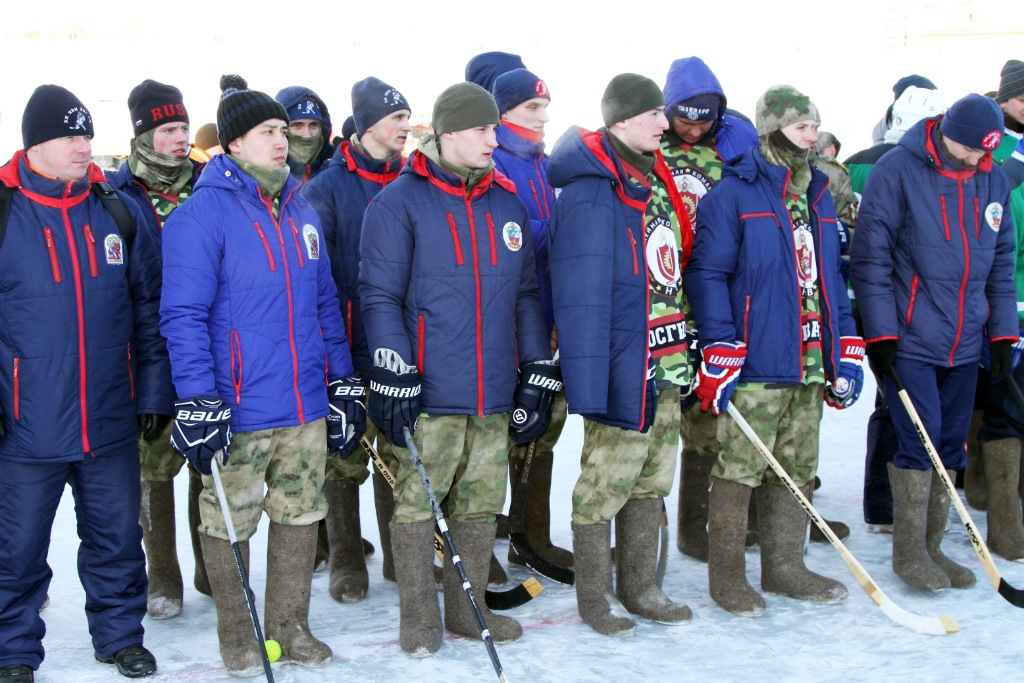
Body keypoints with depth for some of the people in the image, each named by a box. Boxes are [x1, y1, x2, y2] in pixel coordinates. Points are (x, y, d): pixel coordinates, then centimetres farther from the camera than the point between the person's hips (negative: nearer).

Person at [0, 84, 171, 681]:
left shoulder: (120, 212, 4)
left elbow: (150, 309, 9)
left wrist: (154, 391, 7)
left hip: (111, 422, 3)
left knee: (117, 538, 15)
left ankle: (121, 634, 33)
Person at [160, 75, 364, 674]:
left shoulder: (302, 210, 11)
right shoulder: (203, 213, -10)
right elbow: (184, 315, -12)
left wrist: (344, 383, 15)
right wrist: (198, 401, -18)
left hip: (308, 407, 6)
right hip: (238, 410, -6)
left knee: (301, 515, 13)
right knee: (230, 524, 6)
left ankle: (290, 625, 28)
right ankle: (237, 635, 23)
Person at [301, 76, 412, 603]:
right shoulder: (326, 189, -6)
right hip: (349, 351, -4)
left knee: (400, 457, 12)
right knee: (345, 460, 5)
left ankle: (403, 556, 26)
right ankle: (346, 564, 19)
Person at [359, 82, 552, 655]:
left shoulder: (508, 204, 12)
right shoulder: (401, 202, -6)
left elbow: (527, 295, 16)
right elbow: (381, 296, -8)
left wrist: (539, 373, 12)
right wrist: (393, 379, -13)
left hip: (495, 393, 5)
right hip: (430, 391, -5)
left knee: (483, 501, 12)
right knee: (418, 501, 3)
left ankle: (468, 609, 27)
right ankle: (420, 621, 16)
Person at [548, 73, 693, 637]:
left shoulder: (656, 181, 12)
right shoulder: (591, 192, -17)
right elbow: (581, 295, -20)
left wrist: (686, 353, 18)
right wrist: (589, 383, -23)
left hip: (664, 364, 9)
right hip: (620, 368, -9)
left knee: (652, 479, 17)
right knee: (606, 482, 2)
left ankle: (640, 587, 30)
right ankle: (595, 598, 17)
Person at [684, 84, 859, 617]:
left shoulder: (818, 194, 16)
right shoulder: (732, 194, -7)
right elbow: (707, 274, -9)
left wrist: (846, 350, 13)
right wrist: (718, 355, -15)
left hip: (810, 362, 7)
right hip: (755, 363, -7)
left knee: (797, 470, 13)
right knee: (739, 468, -2)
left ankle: (784, 566, 25)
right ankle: (726, 574, 10)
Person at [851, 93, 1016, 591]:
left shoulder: (994, 181, 8)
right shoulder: (897, 171, -9)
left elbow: (1001, 263, 15)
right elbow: (871, 257, -9)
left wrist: (1002, 334, 11)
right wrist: (881, 334, -12)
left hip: (964, 342, 6)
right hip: (910, 339, -6)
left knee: (951, 445, 9)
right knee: (920, 440, -6)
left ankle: (931, 547, 21)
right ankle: (909, 552, 8)